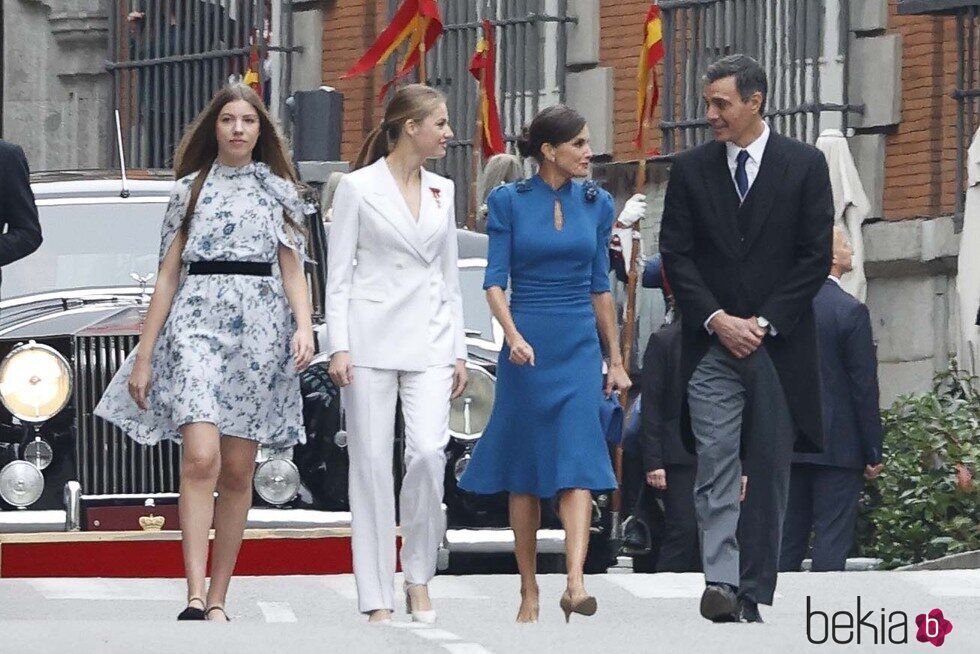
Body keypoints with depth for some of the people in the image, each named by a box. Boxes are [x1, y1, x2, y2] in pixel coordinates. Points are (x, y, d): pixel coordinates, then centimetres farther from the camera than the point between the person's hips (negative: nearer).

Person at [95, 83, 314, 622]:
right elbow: (168, 276, 11)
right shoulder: (190, 190, 12)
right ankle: (195, 598, -24)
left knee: (237, 472, 2)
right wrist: (144, 355, 7)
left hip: (260, 331, 1)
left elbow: (293, 271, 10)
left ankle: (218, 598, 9)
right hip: (196, 324, -1)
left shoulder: (279, 190, 13)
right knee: (201, 458, -17)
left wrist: (304, 328, -8)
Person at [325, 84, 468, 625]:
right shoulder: (358, 188, 0)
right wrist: (339, 347, -10)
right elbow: (338, 275, -1)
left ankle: (419, 578, 3)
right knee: (372, 465, -2)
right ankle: (377, 600, 1)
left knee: (428, 452, -14)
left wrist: (458, 352, 13)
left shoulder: (442, 192, 14)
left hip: (428, 341, 3)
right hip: (372, 338, -3)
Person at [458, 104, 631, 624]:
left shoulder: (596, 204, 8)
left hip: (579, 347, 1)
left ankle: (575, 582, -26)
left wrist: (616, 359, 13)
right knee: (523, 472, 5)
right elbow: (495, 282, -5)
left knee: (577, 463, -13)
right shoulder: (509, 202, -1)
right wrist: (514, 337, -21)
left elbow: (600, 286, 14)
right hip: (526, 345, -1)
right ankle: (528, 590, 13)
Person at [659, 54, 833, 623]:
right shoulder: (692, 169, 8)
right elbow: (677, 255, 5)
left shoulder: (805, 165, 2)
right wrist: (717, 319, -7)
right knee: (716, 466, -10)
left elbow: (816, 257, 0)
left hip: (780, 345, -1)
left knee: (770, 472, 2)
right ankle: (721, 583, -18)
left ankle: (754, 594, 6)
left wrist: (765, 322, -7)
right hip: (712, 342, 1)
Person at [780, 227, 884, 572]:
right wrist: (873, 452, -4)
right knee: (831, 543, -4)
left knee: (787, 540, 10)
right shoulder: (850, 311, -11)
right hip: (837, 445, -5)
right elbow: (865, 387, -11)